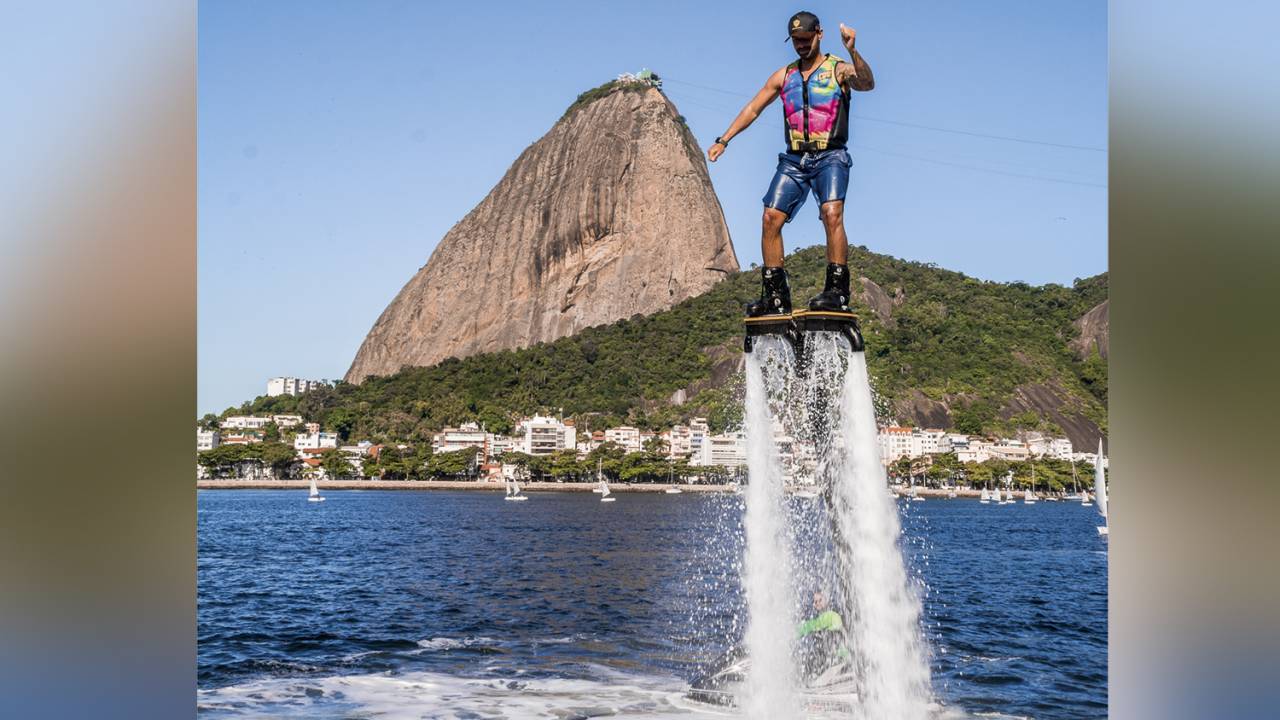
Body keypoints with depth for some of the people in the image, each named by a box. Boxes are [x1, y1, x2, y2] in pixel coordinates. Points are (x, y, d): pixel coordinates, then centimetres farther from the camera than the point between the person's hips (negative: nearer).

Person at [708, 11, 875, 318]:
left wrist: (852, 52, -35)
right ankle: (775, 295, -3)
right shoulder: (784, 76, 16)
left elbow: (867, 83, -18)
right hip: (794, 159, 5)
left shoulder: (839, 69, 2)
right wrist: (723, 140, 8)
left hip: (830, 157, -5)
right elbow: (753, 109, 17)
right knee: (771, 218, -8)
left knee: (832, 214, -25)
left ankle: (837, 291, -25)